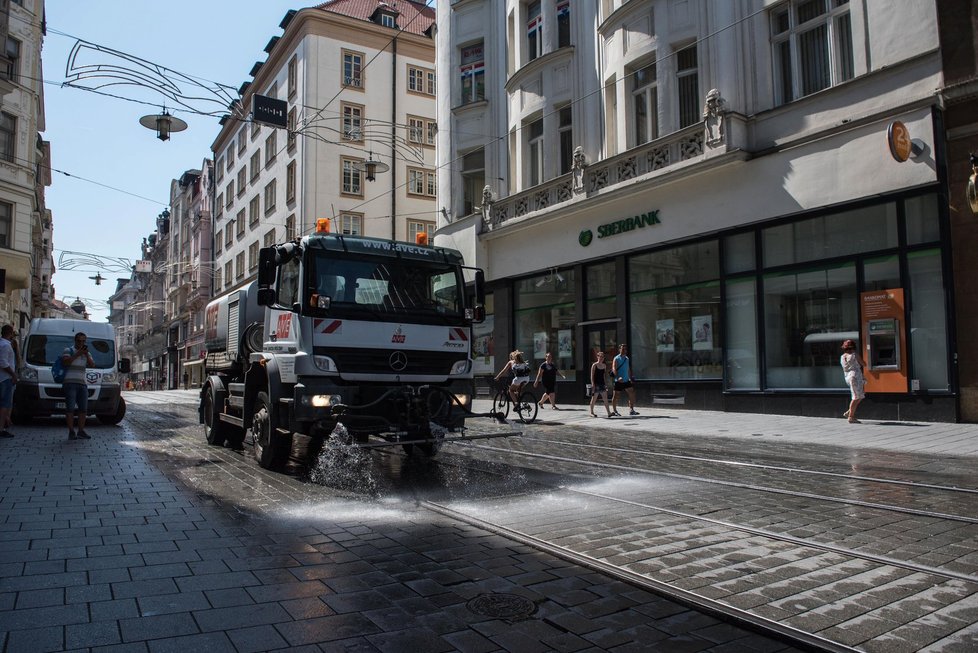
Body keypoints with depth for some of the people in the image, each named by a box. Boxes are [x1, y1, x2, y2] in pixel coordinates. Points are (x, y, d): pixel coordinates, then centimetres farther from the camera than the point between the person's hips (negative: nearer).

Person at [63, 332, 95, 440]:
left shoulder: (87, 354, 18)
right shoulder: (68, 351, 4)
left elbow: (92, 365, 4)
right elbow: (66, 362, -14)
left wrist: (86, 354, -6)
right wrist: (78, 354, -15)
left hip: (82, 384, 5)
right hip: (70, 383, -5)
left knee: (83, 409, 2)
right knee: (70, 408, -10)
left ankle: (81, 431, 7)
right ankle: (71, 432, -9)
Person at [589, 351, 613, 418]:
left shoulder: (604, 365, 9)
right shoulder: (594, 365, -7)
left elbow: (605, 375, 16)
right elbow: (592, 375, -9)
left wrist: (606, 384, 12)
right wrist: (593, 384, -16)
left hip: (602, 383, 5)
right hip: (596, 384, -5)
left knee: (605, 398, 0)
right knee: (594, 398, 3)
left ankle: (609, 412, -2)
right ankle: (592, 412, 13)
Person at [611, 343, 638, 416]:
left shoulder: (627, 359, 13)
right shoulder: (616, 359, -8)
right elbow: (614, 369, -19)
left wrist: (630, 378, 18)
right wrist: (618, 377, -32)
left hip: (626, 381, 6)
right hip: (619, 381, -6)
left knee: (632, 394, 0)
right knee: (616, 396, 3)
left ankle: (631, 410, 6)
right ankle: (614, 411, 13)